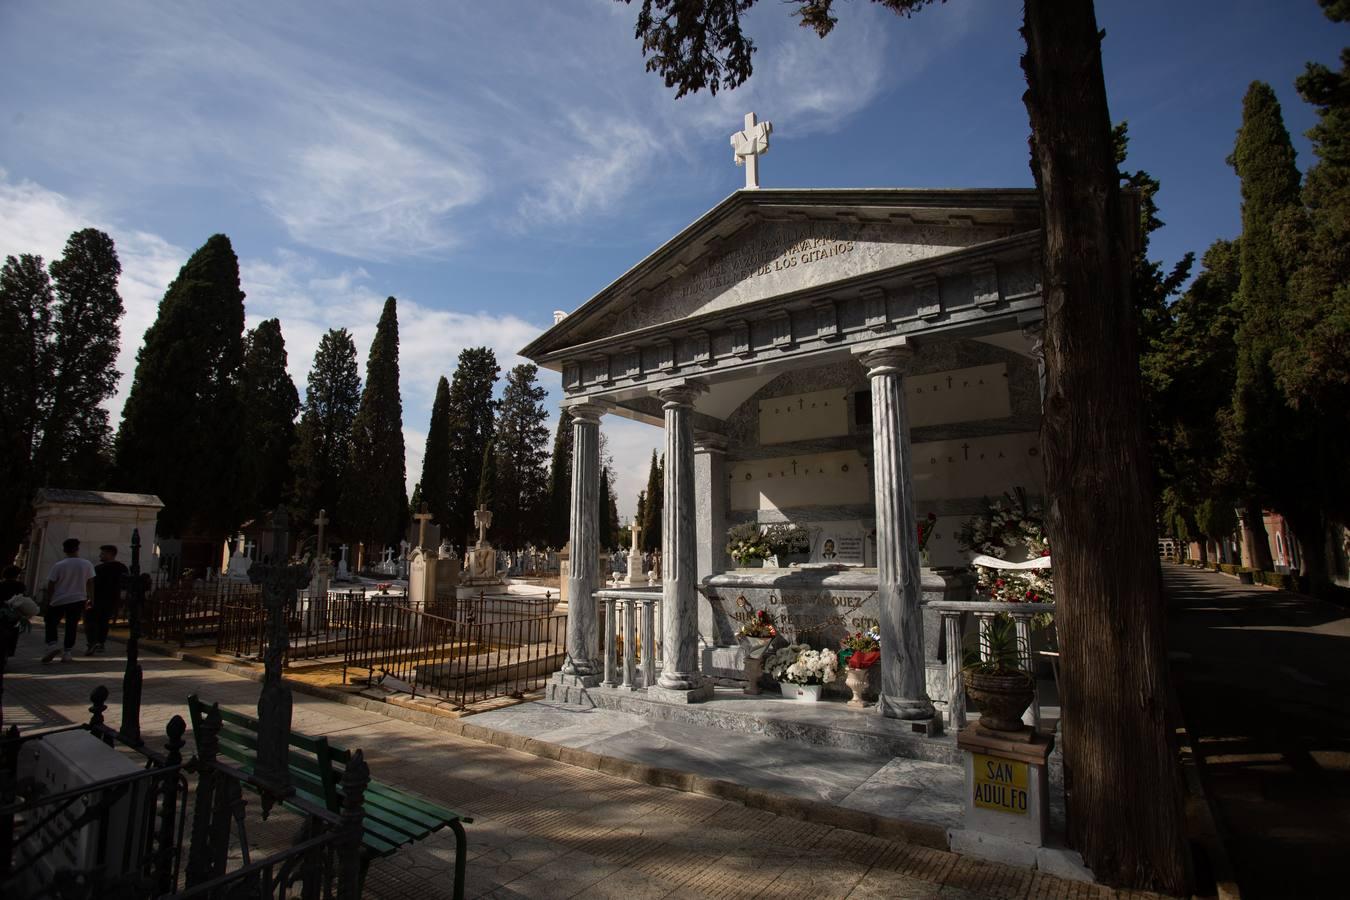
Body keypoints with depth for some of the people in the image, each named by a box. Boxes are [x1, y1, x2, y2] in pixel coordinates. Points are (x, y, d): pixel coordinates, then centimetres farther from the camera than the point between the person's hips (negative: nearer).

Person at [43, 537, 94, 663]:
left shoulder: (58, 565, -7)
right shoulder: (87, 564, -2)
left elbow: (50, 586, -3)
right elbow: (90, 584, 3)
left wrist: (48, 602, 6)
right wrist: (90, 599, 12)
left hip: (58, 601, -1)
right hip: (78, 600, 2)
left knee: (51, 623, 15)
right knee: (72, 626, 8)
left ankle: (52, 645, -5)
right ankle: (67, 653, 6)